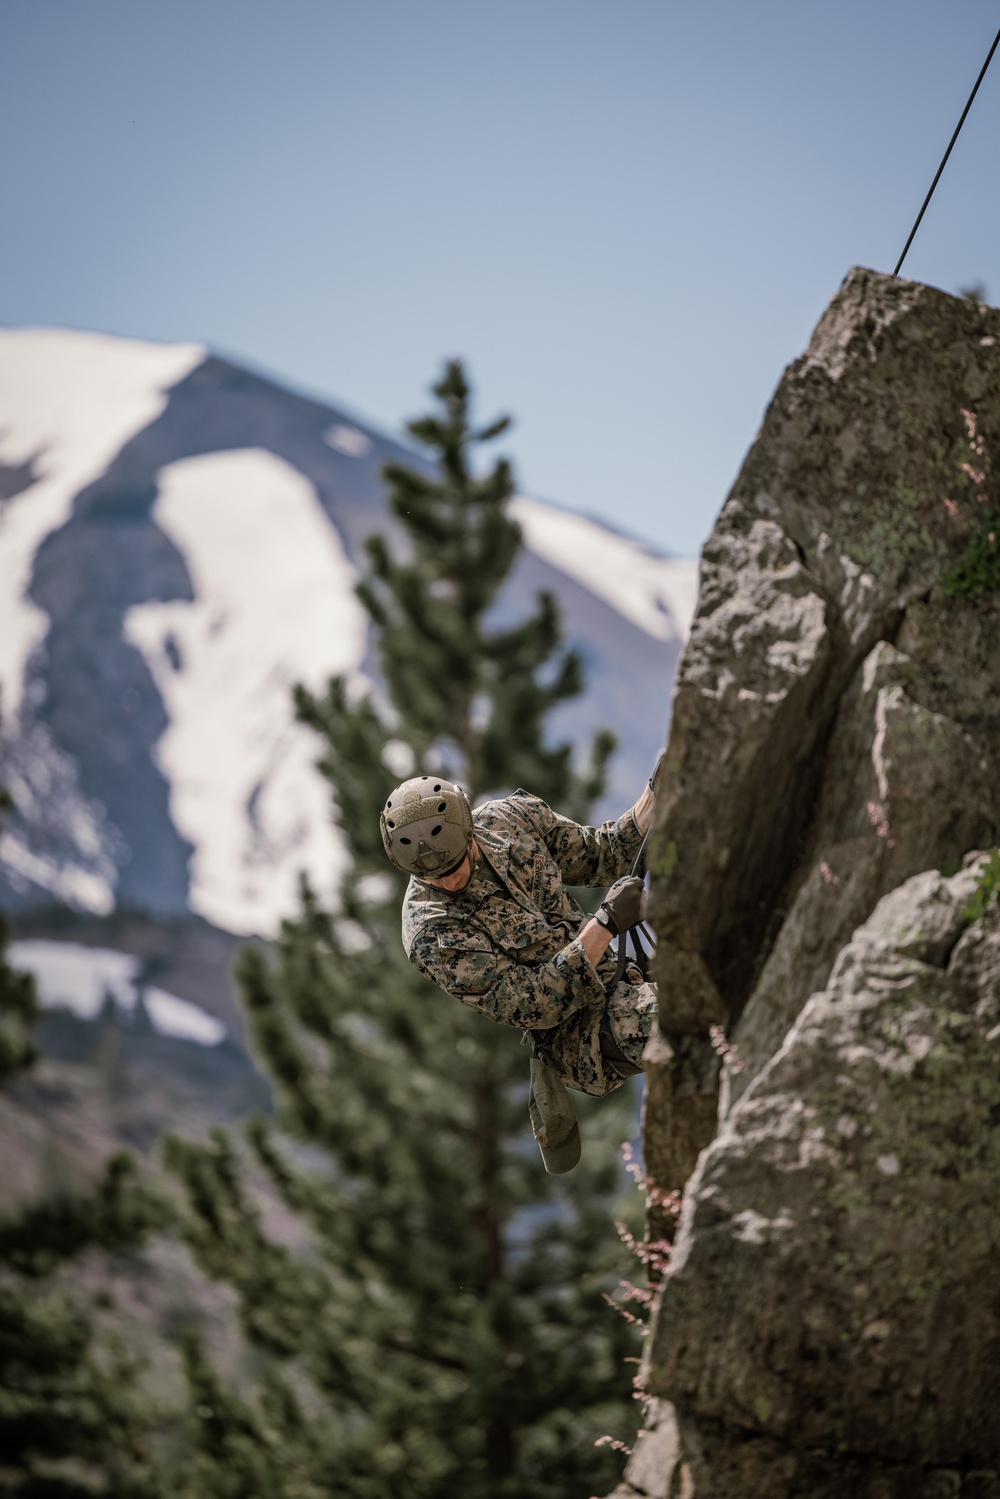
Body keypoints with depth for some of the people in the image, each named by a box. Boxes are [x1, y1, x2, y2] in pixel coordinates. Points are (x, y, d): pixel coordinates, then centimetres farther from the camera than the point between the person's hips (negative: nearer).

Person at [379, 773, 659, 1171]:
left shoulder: (512, 816, -3)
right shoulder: (431, 932, -22)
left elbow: (600, 858, 12)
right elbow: (535, 1007, -23)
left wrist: (658, 791, -2)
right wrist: (607, 924, -28)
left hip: (608, 983, 7)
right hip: (574, 1040, -7)